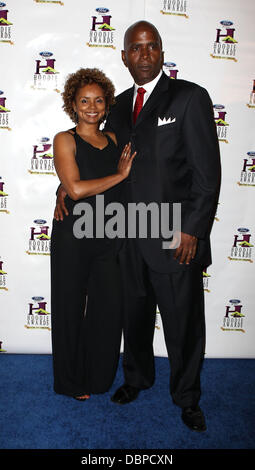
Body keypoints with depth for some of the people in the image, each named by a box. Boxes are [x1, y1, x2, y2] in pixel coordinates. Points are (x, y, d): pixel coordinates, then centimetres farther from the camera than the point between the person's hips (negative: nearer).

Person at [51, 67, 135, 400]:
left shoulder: (113, 140, 11)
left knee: (109, 308, 9)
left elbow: (124, 189, 16)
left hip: (109, 237, 4)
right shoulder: (65, 140, -4)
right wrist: (120, 175, -11)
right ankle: (72, 381, 30)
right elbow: (75, 188, -18)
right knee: (71, 308, 9)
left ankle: (99, 376, 31)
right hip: (73, 238, -4)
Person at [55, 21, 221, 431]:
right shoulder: (120, 105, 12)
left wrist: (193, 230, -14)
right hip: (131, 238, 5)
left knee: (184, 324, 9)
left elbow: (207, 171, -10)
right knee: (135, 317, 19)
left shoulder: (190, 97, -5)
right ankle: (137, 378, 43)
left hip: (177, 238, -5)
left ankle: (187, 397, 32)